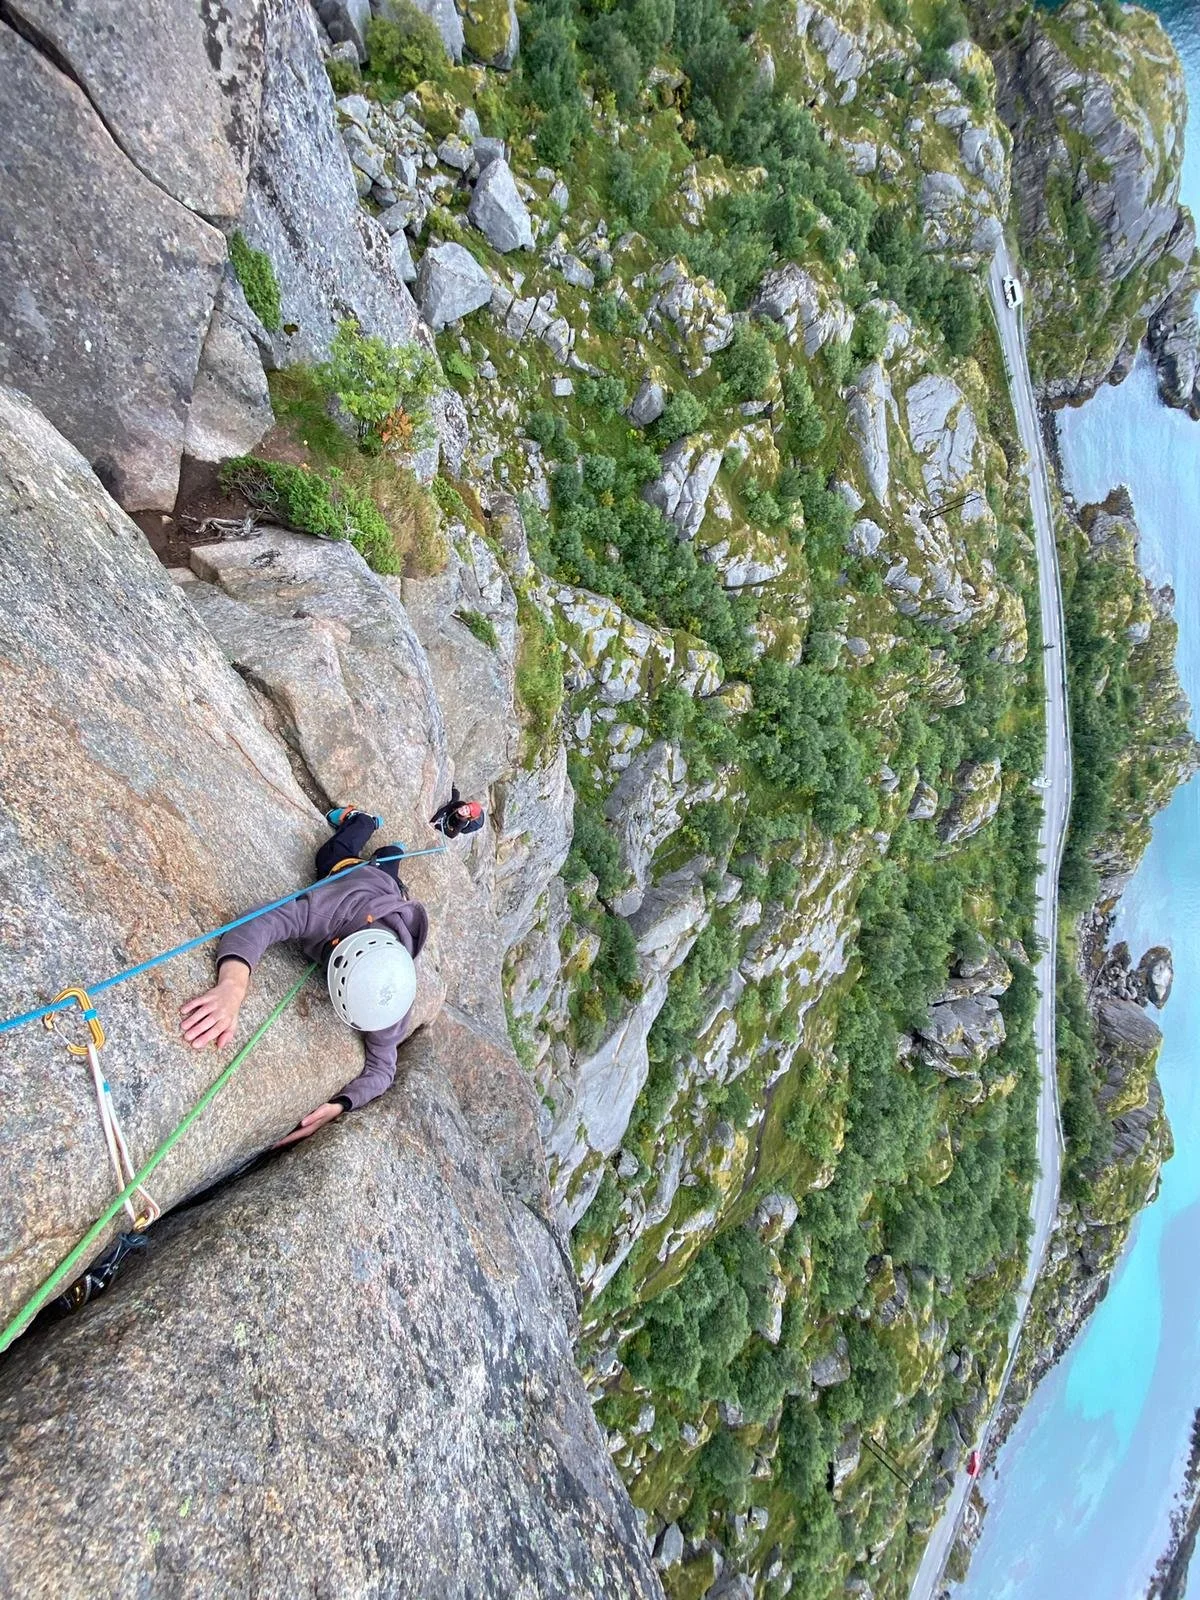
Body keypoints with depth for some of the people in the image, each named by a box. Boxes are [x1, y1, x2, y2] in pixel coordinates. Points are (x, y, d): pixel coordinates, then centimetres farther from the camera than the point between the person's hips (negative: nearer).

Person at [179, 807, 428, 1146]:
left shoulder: (391, 994, -49)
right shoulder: (334, 909, -56)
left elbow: (381, 1067, -38)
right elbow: (258, 923, -65)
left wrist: (339, 1106, -57)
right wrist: (232, 987, -84)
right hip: (352, 875, 0)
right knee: (330, 856, 40)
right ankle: (363, 821, 61)